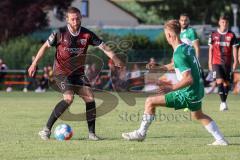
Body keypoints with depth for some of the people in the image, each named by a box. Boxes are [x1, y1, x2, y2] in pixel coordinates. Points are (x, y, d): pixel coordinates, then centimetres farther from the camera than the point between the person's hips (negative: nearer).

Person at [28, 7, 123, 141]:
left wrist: (115, 59, -18)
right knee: (69, 97, -25)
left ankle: (91, 133, -1)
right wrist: (34, 64, 2)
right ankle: (46, 129, -19)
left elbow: (103, 47, -5)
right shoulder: (60, 34, -11)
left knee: (90, 97, -11)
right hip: (61, 73, -4)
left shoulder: (87, 34, -5)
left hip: (78, 72, 4)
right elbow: (46, 46, 2)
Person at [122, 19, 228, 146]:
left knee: (150, 102, -6)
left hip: (188, 94, -9)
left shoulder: (178, 54, -22)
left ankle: (141, 133, 3)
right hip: (198, 91, 9)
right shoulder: (188, 48, 4)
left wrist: (172, 88, -30)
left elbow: (188, 79, -28)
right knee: (198, 115, 36)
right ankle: (220, 140, 36)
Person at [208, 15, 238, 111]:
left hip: (227, 63, 1)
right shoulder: (213, 35, 3)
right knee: (219, 81, -15)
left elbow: (234, 49, 4)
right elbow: (211, 49, 8)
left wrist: (235, 62, -4)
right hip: (216, 62, -1)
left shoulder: (231, 35, 2)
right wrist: (210, 62, 6)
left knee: (226, 83, 4)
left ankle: (224, 101, 18)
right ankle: (223, 102, -17)